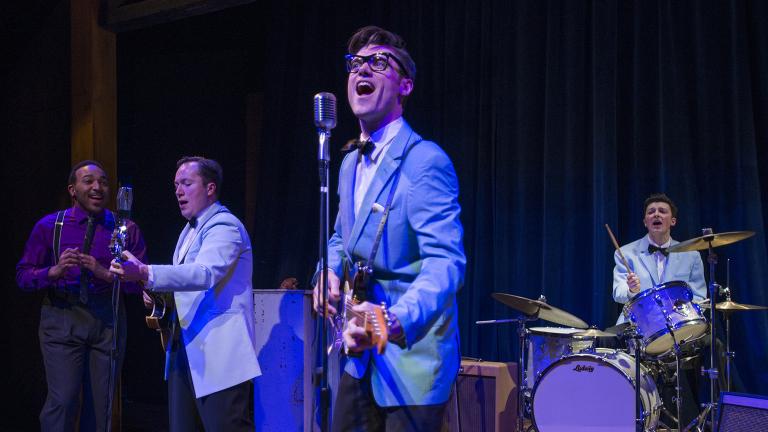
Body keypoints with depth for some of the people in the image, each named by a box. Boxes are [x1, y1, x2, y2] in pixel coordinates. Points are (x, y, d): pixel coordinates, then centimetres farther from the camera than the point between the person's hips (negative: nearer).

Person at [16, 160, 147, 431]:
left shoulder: (126, 229, 4)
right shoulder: (49, 226, 4)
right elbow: (23, 275, 1)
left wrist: (105, 273, -19)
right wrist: (54, 271, -18)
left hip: (108, 320, 1)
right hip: (62, 319, -1)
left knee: (100, 405, 7)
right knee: (63, 401, -13)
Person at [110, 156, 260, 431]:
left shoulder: (225, 226, -11)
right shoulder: (190, 230, 21)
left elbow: (205, 274, -28)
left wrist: (145, 274, -40)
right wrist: (159, 293, 6)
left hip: (219, 354, -10)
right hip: (184, 348, 10)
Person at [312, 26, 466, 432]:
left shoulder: (425, 161, -17)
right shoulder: (351, 164, 10)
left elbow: (446, 261, -28)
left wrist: (397, 321, -45)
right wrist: (330, 273, 2)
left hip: (412, 362, -8)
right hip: (362, 358, 8)